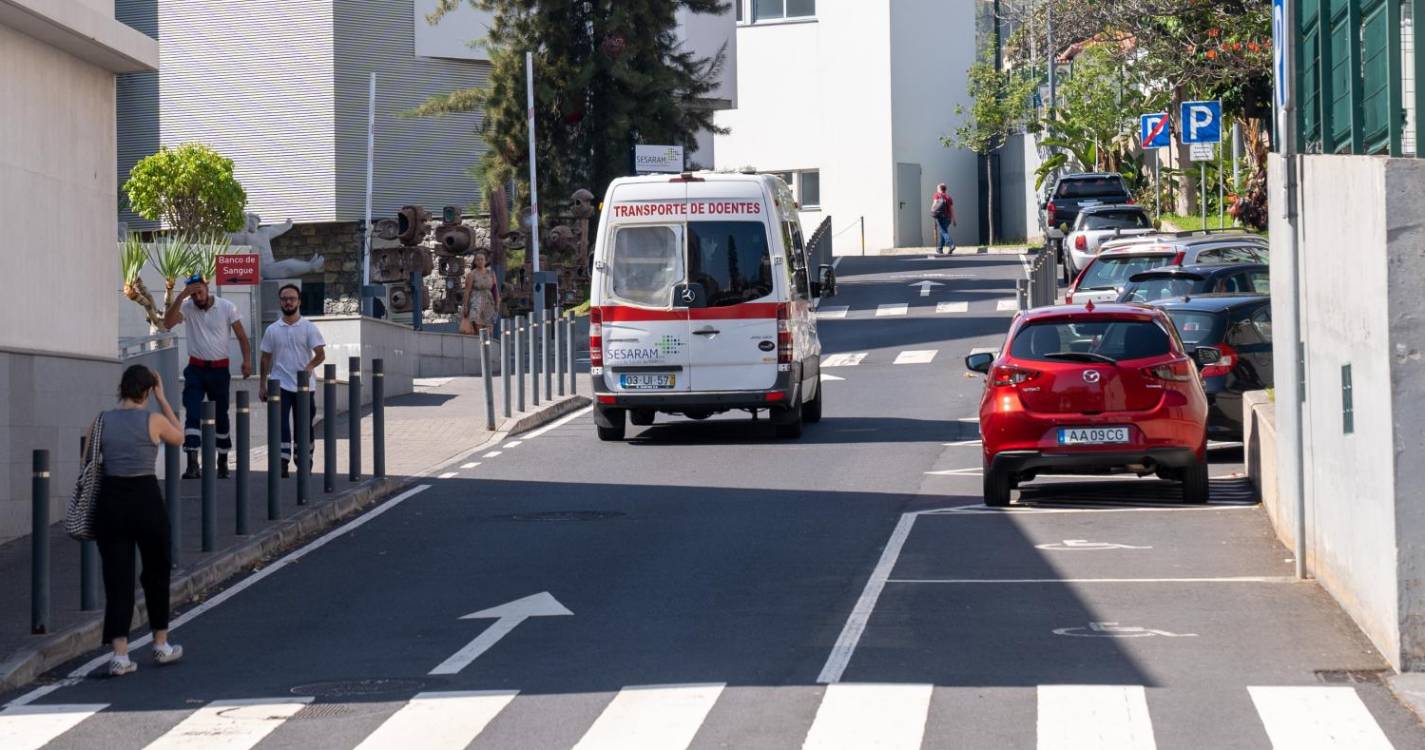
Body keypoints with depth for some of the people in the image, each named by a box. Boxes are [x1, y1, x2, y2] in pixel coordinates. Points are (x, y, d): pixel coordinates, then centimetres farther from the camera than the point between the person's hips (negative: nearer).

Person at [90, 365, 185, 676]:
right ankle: (161, 645, 28)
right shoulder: (153, 420, -5)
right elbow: (178, 437, 16)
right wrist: (162, 399, 18)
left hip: (110, 501, 2)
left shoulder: (101, 422, 2)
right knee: (156, 573, 18)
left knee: (117, 579, 3)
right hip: (145, 499, -2)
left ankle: (119, 655, -5)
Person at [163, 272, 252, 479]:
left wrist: (247, 361, -15)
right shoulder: (187, 307, -4)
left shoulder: (227, 307, -5)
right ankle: (192, 464, -17)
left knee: (221, 416, 10)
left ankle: (222, 462, 25)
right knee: (192, 415, -12)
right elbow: (168, 323, -20)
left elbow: (241, 336, -2)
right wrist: (181, 296, -25)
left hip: (220, 369, 0)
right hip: (196, 369, 0)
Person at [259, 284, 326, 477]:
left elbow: (320, 353, -7)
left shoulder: (309, 328, 0)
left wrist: (311, 365, -27)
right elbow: (266, 358, 12)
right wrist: (262, 385, 10)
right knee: (280, 424, -13)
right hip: (279, 385, 0)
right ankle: (282, 464, -16)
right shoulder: (272, 330, 7)